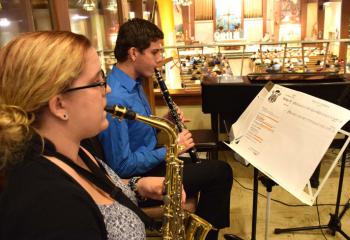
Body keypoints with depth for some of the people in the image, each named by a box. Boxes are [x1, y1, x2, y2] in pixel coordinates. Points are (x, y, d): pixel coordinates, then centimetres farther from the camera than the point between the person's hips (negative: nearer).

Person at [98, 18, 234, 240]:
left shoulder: (133, 83, 3)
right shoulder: (115, 99, -28)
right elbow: (122, 166, -28)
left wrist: (164, 122, -4)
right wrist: (170, 149, -22)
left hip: (150, 162, 9)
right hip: (139, 179, -9)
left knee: (215, 169, 14)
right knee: (220, 171, -7)